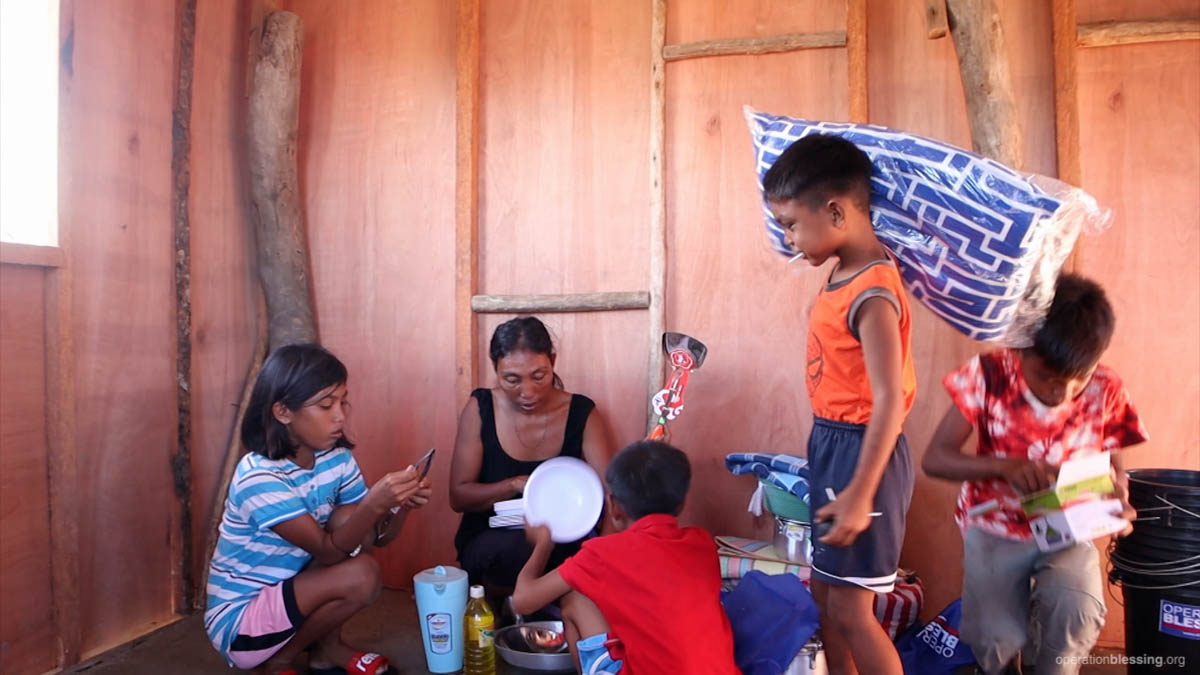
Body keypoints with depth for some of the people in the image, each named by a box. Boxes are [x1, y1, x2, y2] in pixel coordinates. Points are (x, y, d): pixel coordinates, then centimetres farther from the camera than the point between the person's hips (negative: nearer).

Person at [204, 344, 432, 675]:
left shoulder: (337, 457, -5)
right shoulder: (259, 477, -26)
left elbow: (377, 537, -2)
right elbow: (327, 551, -27)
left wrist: (400, 506, -24)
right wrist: (374, 505, -43)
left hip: (288, 590, 7)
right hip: (237, 621, -7)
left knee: (349, 518, -16)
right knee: (360, 576, -26)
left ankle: (327, 648, 0)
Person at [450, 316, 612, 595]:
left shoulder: (582, 413, -7)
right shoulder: (480, 408, -7)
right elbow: (458, 496, -6)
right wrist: (517, 485, -23)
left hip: (563, 546, 2)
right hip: (489, 548, -2)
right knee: (509, 548, -36)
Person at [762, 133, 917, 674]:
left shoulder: (871, 295, -23)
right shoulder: (844, 274, 3)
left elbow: (889, 401, -27)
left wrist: (859, 494, -27)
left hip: (861, 452, -9)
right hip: (830, 445, 9)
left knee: (850, 610, 1)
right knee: (823, 594, 18)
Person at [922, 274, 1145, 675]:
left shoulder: (1106, 392, -10)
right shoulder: (988, 376, -17)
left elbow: (1114, 468, 5)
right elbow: (935, 458, -16)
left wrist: (1118, 506, -18)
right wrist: (1005, 466, -31)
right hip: (995, 529, -1)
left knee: (1078, 613, -27)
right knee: (994, 641, -16)